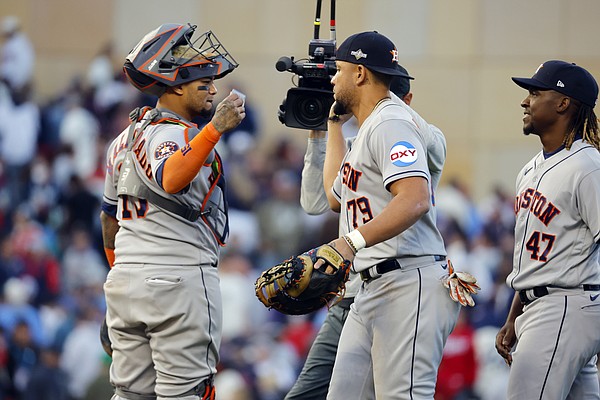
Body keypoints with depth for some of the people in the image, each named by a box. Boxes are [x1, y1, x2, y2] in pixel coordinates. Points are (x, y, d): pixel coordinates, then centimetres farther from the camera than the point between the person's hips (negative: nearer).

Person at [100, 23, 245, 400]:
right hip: (180, 277, -9)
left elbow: (110, 215, 24)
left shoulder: (124, 140, 16)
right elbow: (171, 181, -36)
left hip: (125, 280, 9)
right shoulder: (175, 135, -13)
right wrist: (215, 129, -43)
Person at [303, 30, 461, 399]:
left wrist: (351, 242, -37)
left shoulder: (390, 123, -9)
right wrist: (335, 123, 37)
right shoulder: (366, 131, 24)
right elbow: (336, 197, 40)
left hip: (411, 284, -11)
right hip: (372, 290, 11)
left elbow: (415, 199, -25)